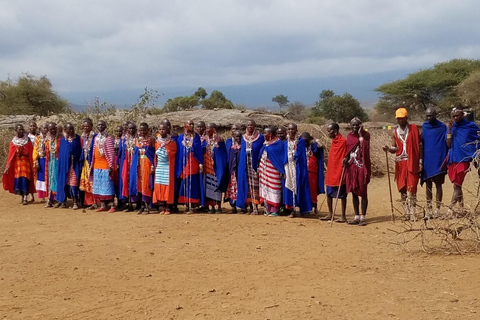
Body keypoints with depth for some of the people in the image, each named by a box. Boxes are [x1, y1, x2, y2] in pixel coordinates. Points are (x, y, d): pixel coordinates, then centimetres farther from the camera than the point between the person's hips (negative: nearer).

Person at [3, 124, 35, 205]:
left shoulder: (27, 141, 2)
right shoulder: (13, 142, 6)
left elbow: (31, 153, 0)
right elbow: (10, 155, 4)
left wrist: (33, 164, -6)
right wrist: (8, 166, -2)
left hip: (26, 162, -2)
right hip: (17, 163, 2)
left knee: (25, 179, -11)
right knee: (17, 179, 0)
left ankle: (25, 198, -14)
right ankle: (22, 197, 10)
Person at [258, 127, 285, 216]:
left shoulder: (279, 143, -8)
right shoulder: (265, 143, 13)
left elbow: (282, 157, -10)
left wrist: (281, 170, -15)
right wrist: (259, 168, 10)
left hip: (273, 169, -7)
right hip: (264, 168, 7)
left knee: (273, 188, -6)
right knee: (265, 187, 6)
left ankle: (274, 210, -2)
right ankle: (267, 209, 12)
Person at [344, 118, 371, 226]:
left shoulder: (365, 135, -5)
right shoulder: (349, 136, 10)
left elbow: (365, 147, -21)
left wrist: (360, 134, -18)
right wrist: (346, 158, -1)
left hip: (362, 167, -5)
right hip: (351, 167, 5)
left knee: (363, 192, -1)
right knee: (354, 192, 8)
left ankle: (363, 217, 5)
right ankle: (356, 216, 16)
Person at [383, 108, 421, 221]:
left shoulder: (414, 129, 1)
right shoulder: (395, 132, 11)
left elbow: (419, 146, 1)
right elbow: (395, 148, 13)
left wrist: (420, 161, -5)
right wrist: (388, 149, -10)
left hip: (412, 162, -4)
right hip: (400, 163, 4)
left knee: (411, 188, -10)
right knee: (402, 188, 5)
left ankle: (412, 214, -10)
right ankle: (406, 213, 13)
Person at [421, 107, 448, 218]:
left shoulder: (442, 127, -2)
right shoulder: (424, 127, 6)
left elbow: (448, 143, -2)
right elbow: (420, 144, 5)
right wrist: (420, 159, 0)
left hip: (439, 160, -3)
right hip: (427, 161, 3)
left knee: (438, 184, 2)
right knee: (428, 185, 6)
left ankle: (437, 209, 8)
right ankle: (429, 209, 12)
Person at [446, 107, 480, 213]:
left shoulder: (471, 126, -1)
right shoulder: (451, 127, 8)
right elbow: (449, 145, 1)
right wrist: (449, 129, -7)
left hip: (464, 159, -4)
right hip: (453, 159, 4)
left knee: (457, 185, -9)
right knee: (457, 185, 11)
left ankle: (451, 208, -8)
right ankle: (461, 207, 22)